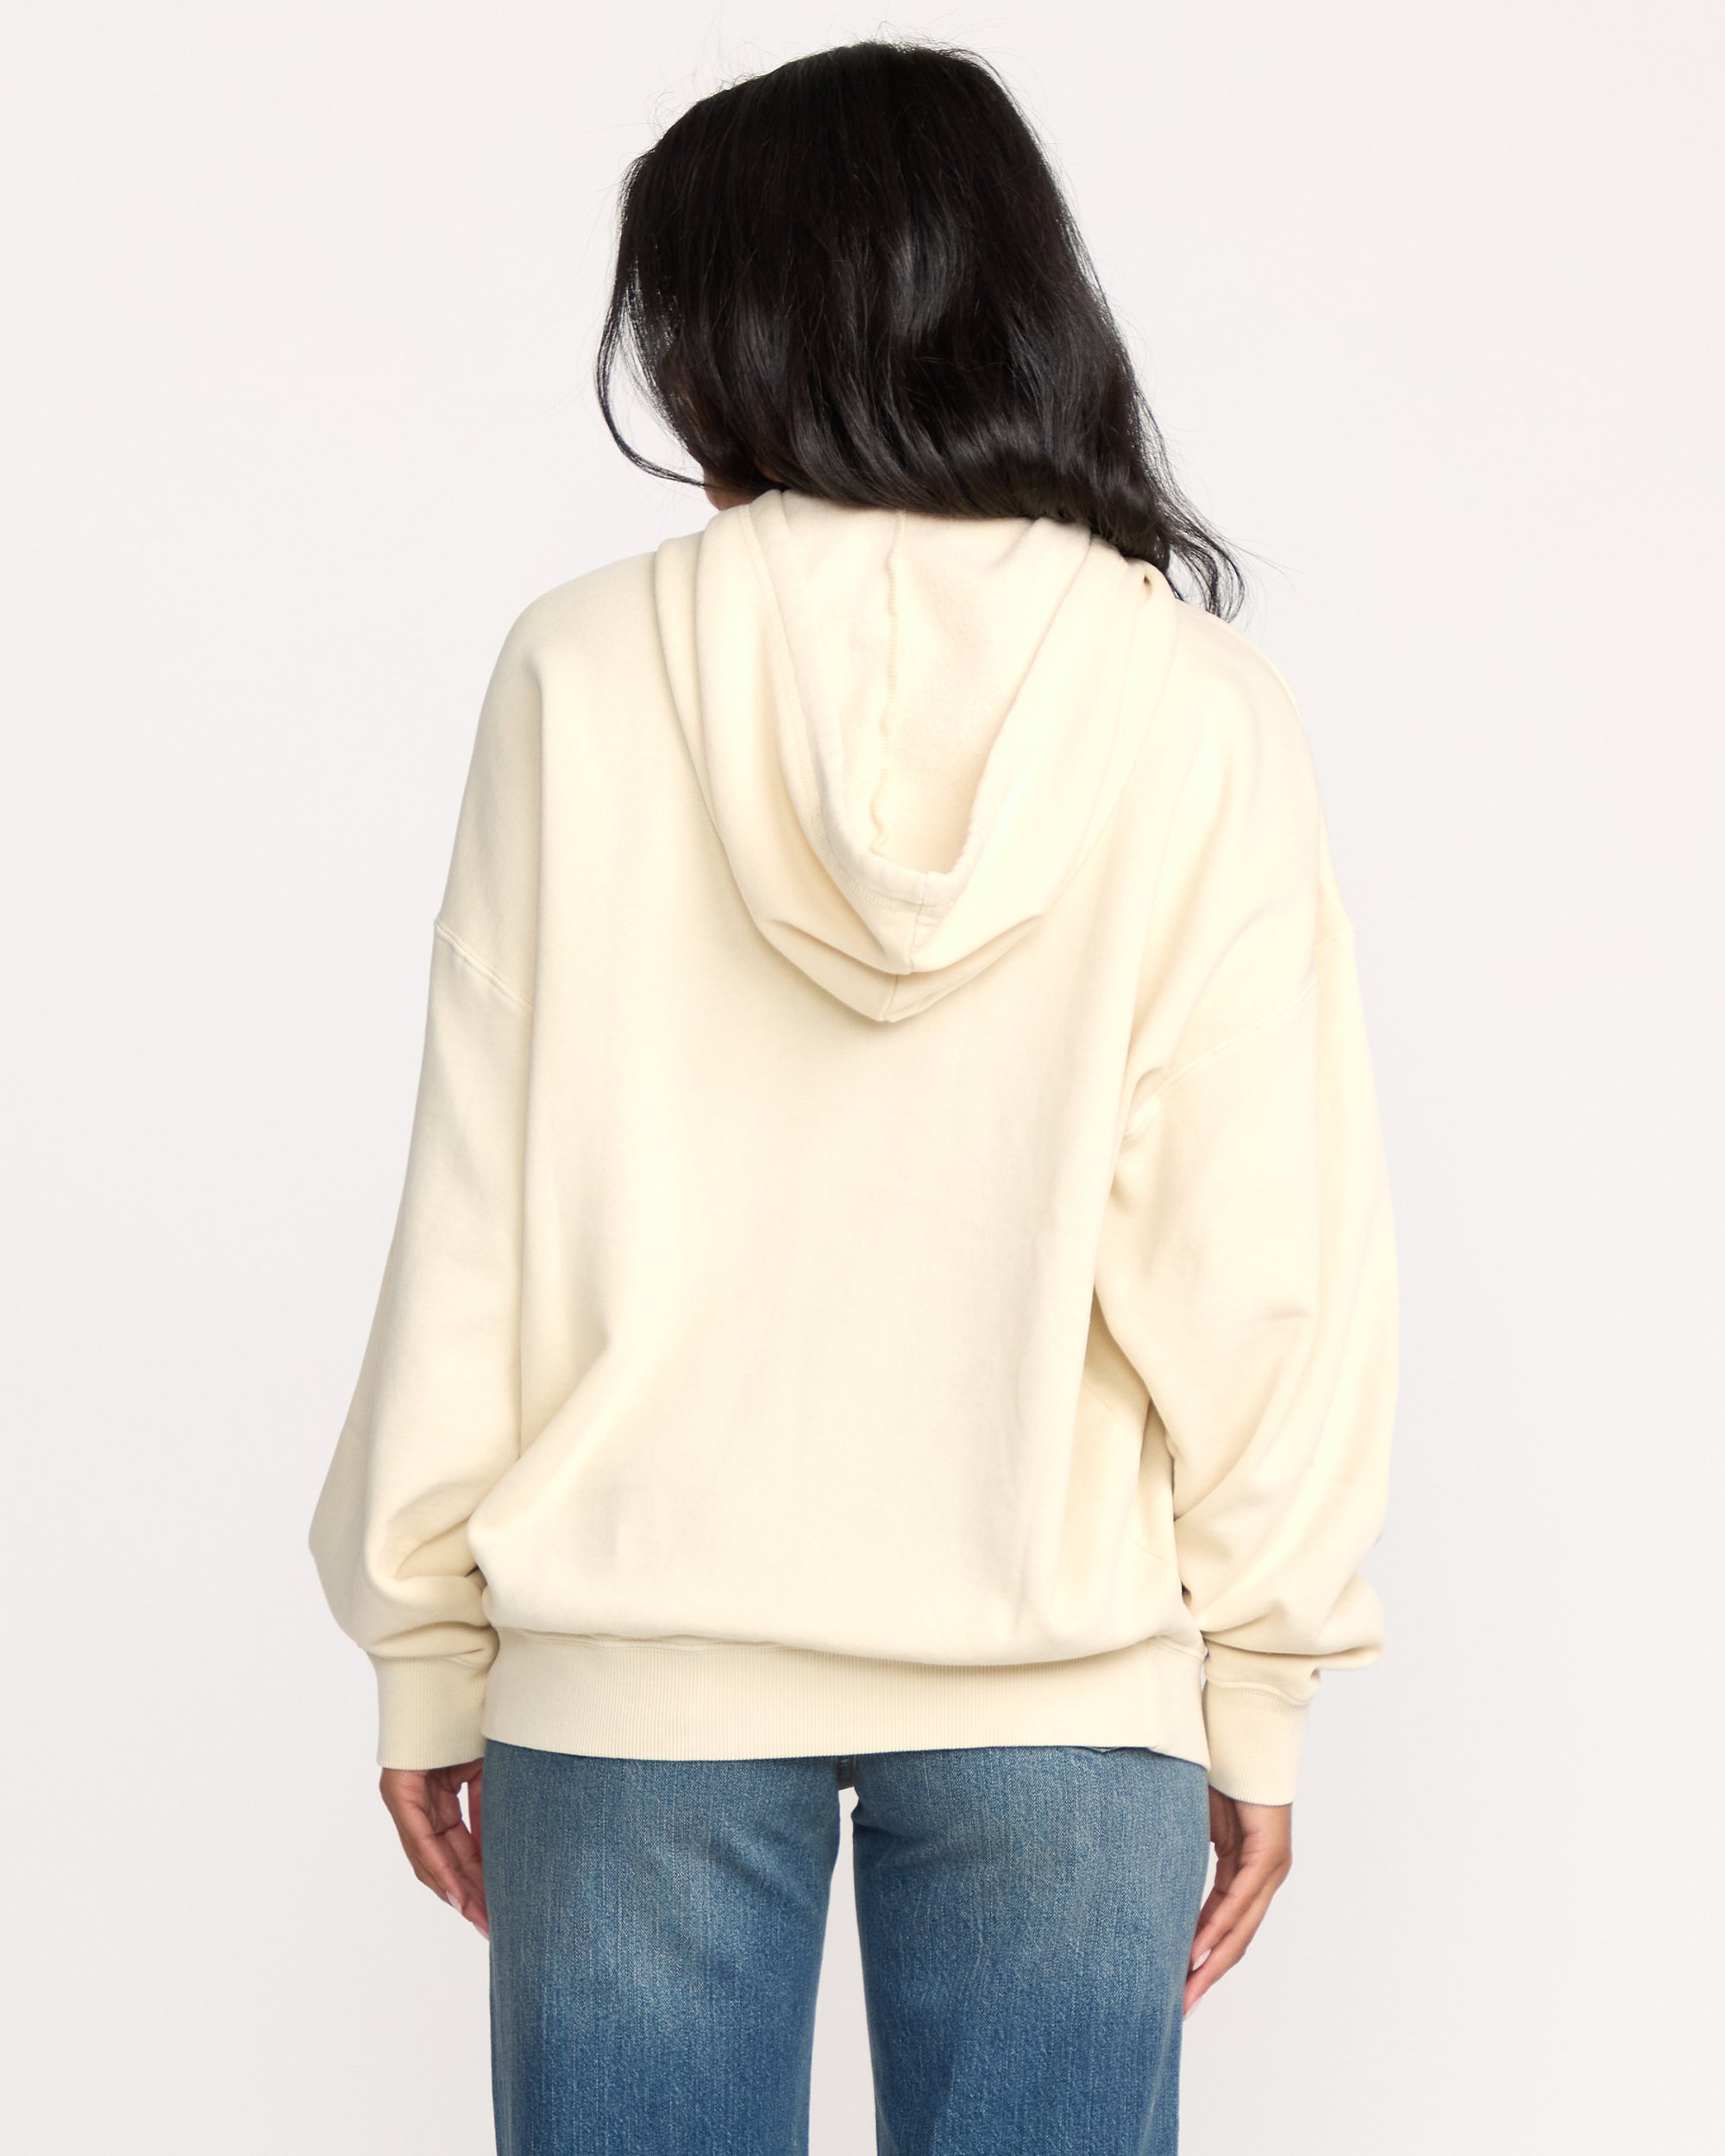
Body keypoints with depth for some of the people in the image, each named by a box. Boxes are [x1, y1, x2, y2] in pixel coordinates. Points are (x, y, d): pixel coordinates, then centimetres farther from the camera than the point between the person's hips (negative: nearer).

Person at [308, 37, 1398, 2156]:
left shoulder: (587, 674, -5)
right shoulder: (1198, 710, -4)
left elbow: (475, 1210, -2)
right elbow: (1263, 1250, -4)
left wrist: (427, 1648, 7)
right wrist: (1260, 1688, 5)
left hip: (638, 1659, 0)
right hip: (1062, 1667, 1)